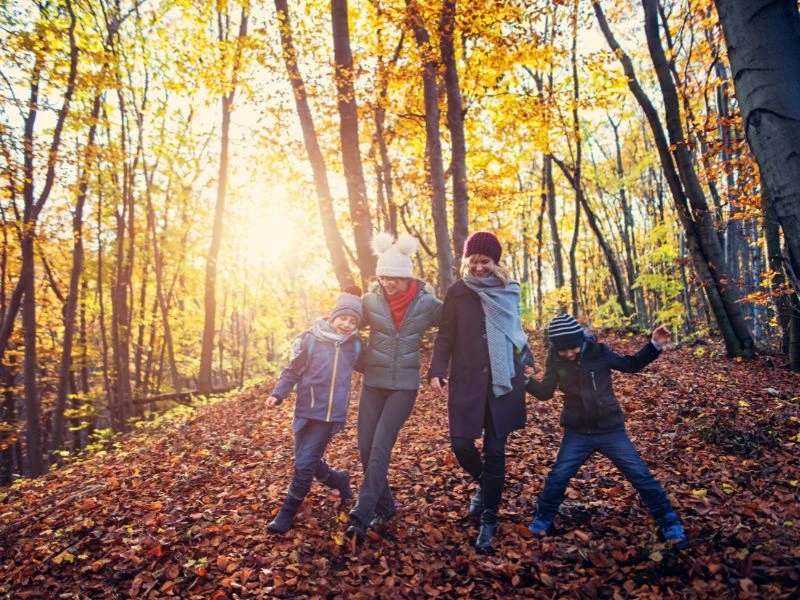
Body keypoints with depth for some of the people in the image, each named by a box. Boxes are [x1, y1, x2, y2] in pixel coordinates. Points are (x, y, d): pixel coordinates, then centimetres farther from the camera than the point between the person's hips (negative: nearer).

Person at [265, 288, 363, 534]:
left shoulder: (354, 345, 1)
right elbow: (293, 370, 0)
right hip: (307, 411, 1)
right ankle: (340, 480, 39)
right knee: (309, 462, 11)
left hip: (331, 414, -1)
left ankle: (288, 512, 14)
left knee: (305, 464, -5)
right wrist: (278, 394, -9)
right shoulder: (311, 339, -6)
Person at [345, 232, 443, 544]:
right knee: (366, 447, 3)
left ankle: (361, 516, -5)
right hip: (373, 382, 3)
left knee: (380, 447, -11)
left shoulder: (427, 303, -8)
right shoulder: (370, 301, -4)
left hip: (404, 384, -2)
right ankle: (385, 506, 23)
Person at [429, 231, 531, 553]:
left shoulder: (507, 290, 4)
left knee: (495, 451, 3)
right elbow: (445, 336, -1)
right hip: (466, 382, 0)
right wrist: (437, 371, -13)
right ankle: (485, 484, 33)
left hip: (502, 382, 1)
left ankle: (489, 522, 17)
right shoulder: (457, 292, 0)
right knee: (461, 444, -1)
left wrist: (522, 362, 9)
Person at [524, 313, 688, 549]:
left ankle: (669, 523, 22)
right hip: (577, 433, 1)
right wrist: (527, 380, -18)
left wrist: (654, 345, -10)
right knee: (557, 477, -1)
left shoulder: (599, 351, -11)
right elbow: (545, 392, 0)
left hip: (611, 429, 0)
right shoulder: (555, 360, -8)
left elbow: (631, 365, 2)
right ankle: (542, 519, 22)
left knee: (641, 475, 3)